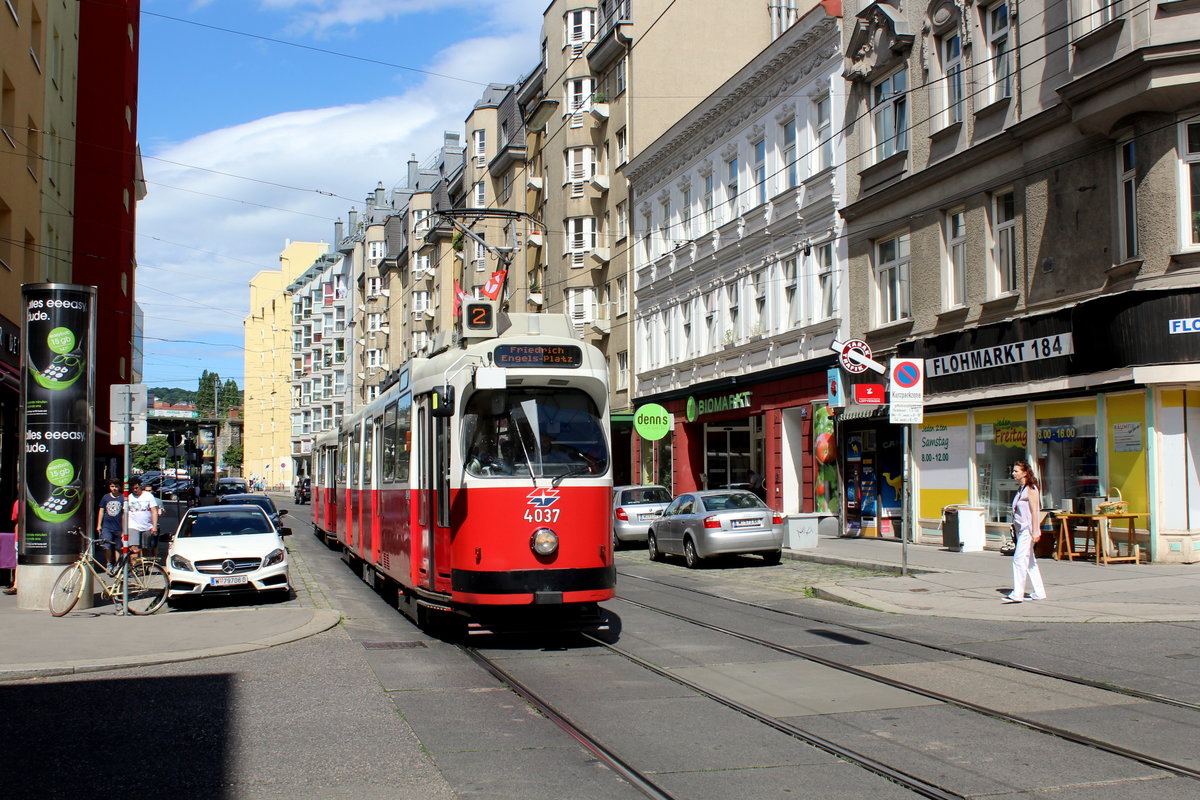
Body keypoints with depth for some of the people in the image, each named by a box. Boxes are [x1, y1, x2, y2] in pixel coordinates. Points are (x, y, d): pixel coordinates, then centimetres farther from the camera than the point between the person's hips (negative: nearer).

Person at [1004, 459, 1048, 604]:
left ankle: (1017, 594, -14)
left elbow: (1034, 511, -17)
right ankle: (1039, 593, 18)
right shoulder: (1021, 489, 15)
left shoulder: (1031, 489, -11)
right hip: (1021, 529, 10)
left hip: (1028, 530, -10)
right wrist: (1015, 523, 20)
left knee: (1019, 559, -13)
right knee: (1029, 561, 12)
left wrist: (1035, 531, -21)